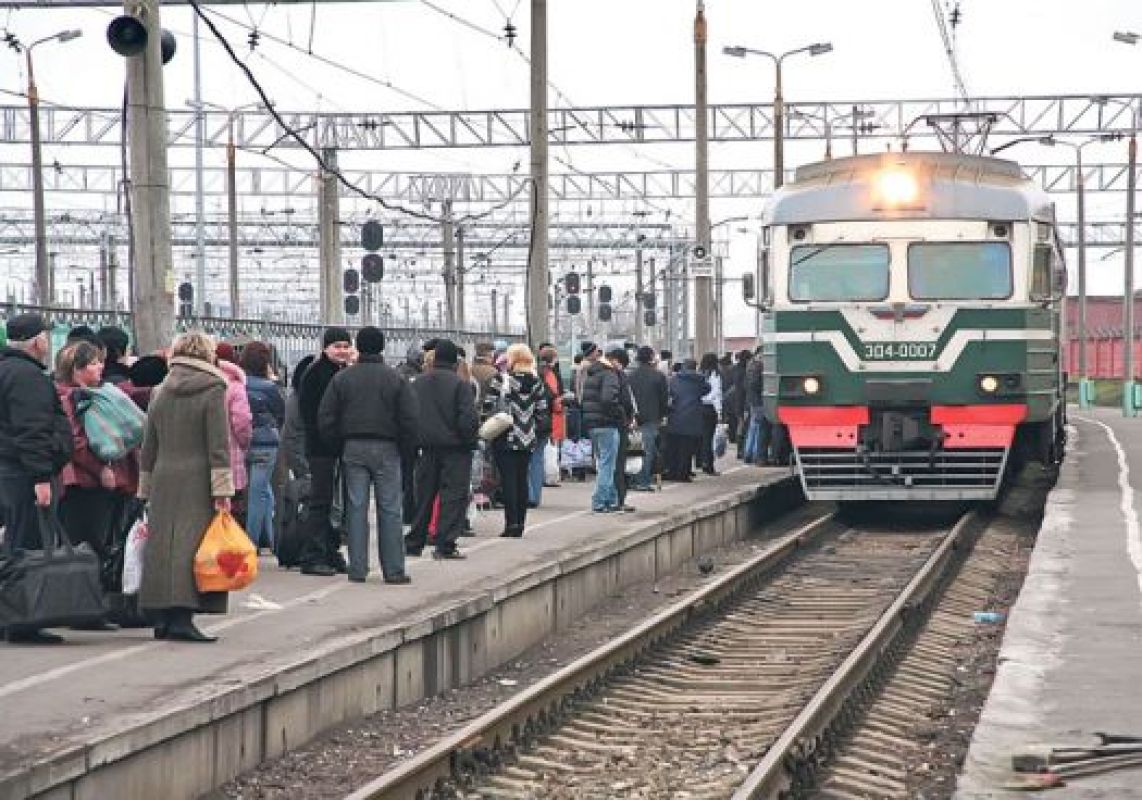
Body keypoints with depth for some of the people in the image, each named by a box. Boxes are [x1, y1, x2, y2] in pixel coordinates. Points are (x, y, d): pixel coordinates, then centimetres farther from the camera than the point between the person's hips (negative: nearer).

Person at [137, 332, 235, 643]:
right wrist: (222, 491, -11)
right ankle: (182, 617, -13)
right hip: (197, 482, -5)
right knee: (191, 546, -6)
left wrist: (146, 489, 21)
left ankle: (162, 618, 11)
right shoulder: (213, 390, -6)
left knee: (162, 547, 8)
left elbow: (149, 447, 15)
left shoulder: (160, 393, 11)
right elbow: (219, 445, -11)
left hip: (163, 483, 5)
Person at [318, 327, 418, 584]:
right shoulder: (395, 379, -2)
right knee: (389, 509, 1)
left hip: (353, 447, 2)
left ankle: (357, 569, 3)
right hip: (386, 449, -1)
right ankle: (393, 570, 0)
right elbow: (409, 419, -5)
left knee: (356, 508, 4)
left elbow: (325, 418, 1)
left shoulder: (341, 378, 2)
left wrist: (337, 443, 12)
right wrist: (405, 446, 7)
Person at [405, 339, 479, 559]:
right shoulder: (458, 384, -13)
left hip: (426, 449, 5)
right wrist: (469, 437, 0)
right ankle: (445, 545, -7)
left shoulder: (418, 383, 3)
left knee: (423, 495, 15)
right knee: (453, 495, -1)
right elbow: (469, 418, -18)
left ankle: (414, 543, 19)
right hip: (454, 449, -5)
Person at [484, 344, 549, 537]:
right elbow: (542, 411, 5)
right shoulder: (536, 382, 3)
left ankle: (511, 523, -8)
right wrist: (540, 434, 15)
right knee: (522, 480, 10)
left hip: (505, 438, -4)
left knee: (508, 480, -3)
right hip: (527, 439, 4)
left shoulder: (501, 379, -9)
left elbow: (490, 405, -9)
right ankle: (520, 523, 12)